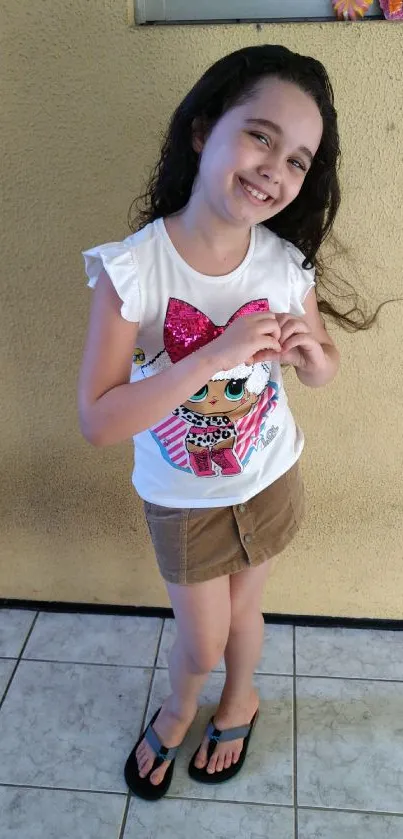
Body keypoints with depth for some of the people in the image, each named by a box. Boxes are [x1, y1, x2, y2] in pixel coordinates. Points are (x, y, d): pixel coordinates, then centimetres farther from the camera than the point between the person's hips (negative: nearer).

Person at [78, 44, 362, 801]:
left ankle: (238, 701, 58)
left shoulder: (289, 265, -16)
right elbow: (97, 422, -30)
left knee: (240, 610, 24)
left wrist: (309, 353, -24)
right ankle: (178, 709, 54)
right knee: (202, 643, 17)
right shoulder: (132, 269, -26)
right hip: (183, 500, -2)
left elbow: (323, 373, 0)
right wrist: (217, 353, -38)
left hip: (271, 480, 2)